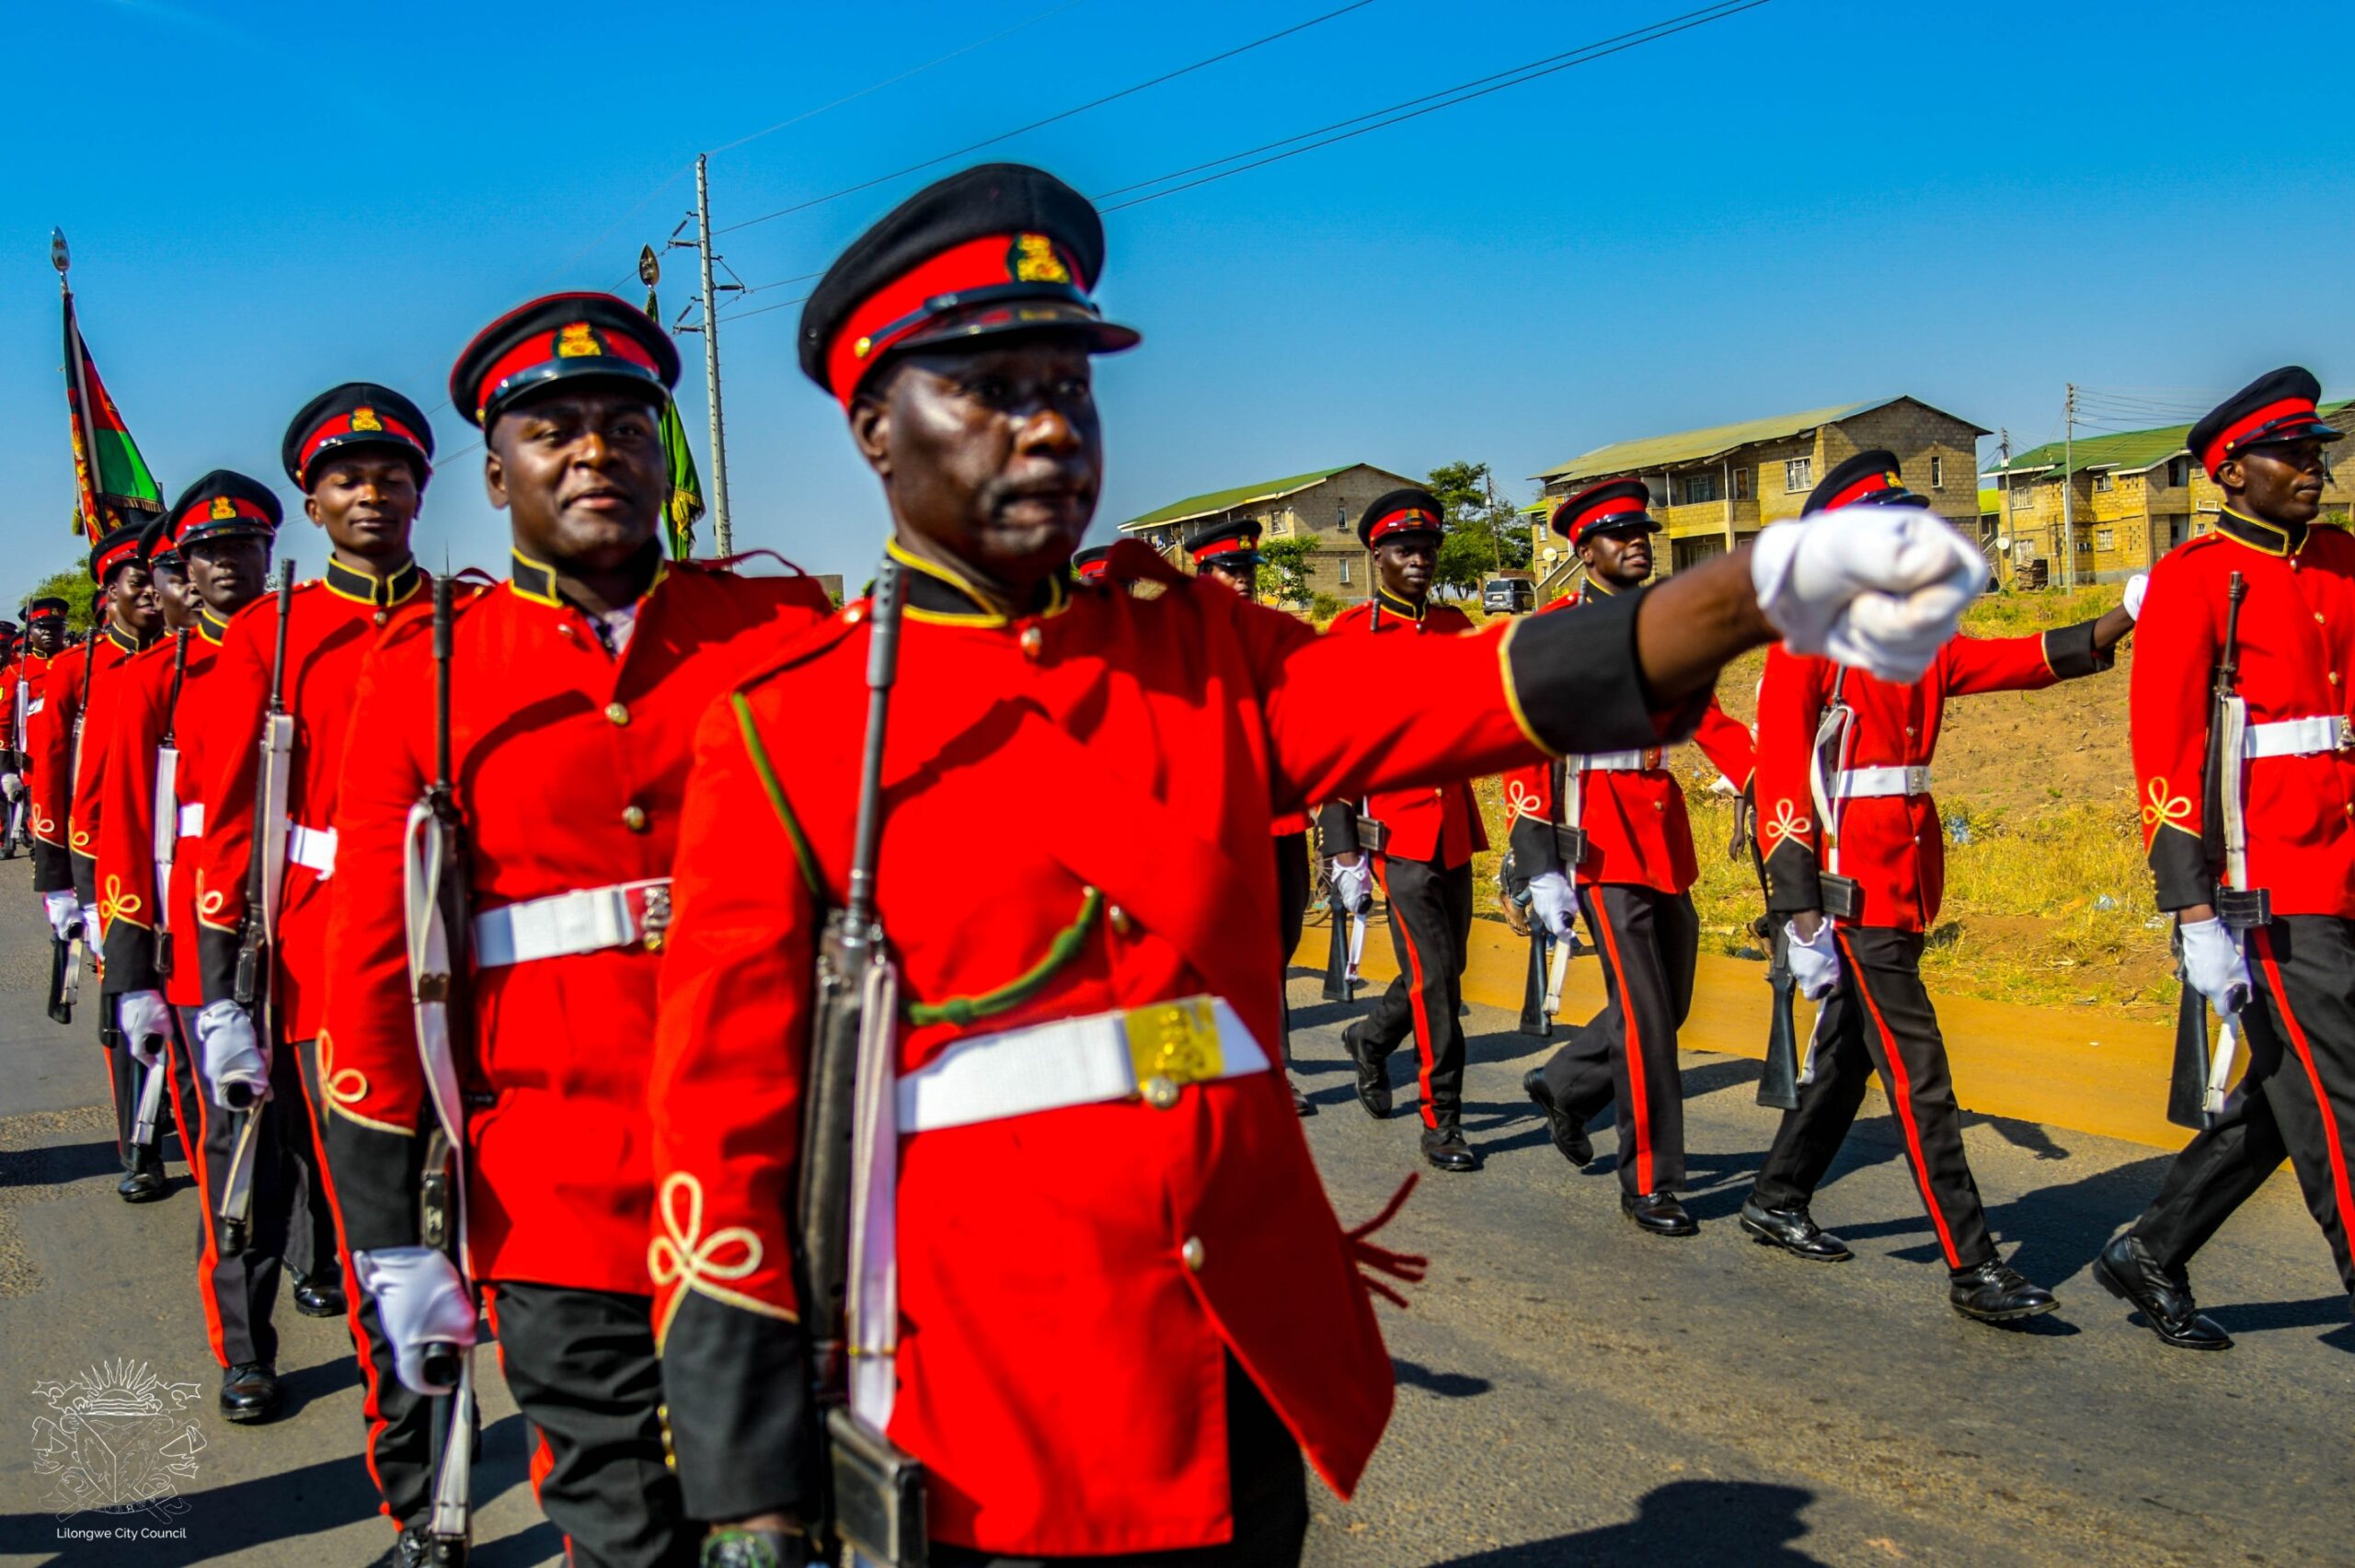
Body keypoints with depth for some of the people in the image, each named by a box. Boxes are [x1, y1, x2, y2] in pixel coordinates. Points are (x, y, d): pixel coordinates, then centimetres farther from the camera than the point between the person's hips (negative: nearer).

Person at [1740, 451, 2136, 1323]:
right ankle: (1973, 1268, -2)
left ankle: (1776, 1201, 32)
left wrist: (2114, 627, -16)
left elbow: (2026, 659, 2)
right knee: (1917, 1073, -7)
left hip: (1907, 884, 8)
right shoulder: (1806, 640, -10)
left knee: (1850, 1051, 17)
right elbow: (1779, 781, -15)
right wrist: (1802, 916, -19)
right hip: (1855, 891, -8)